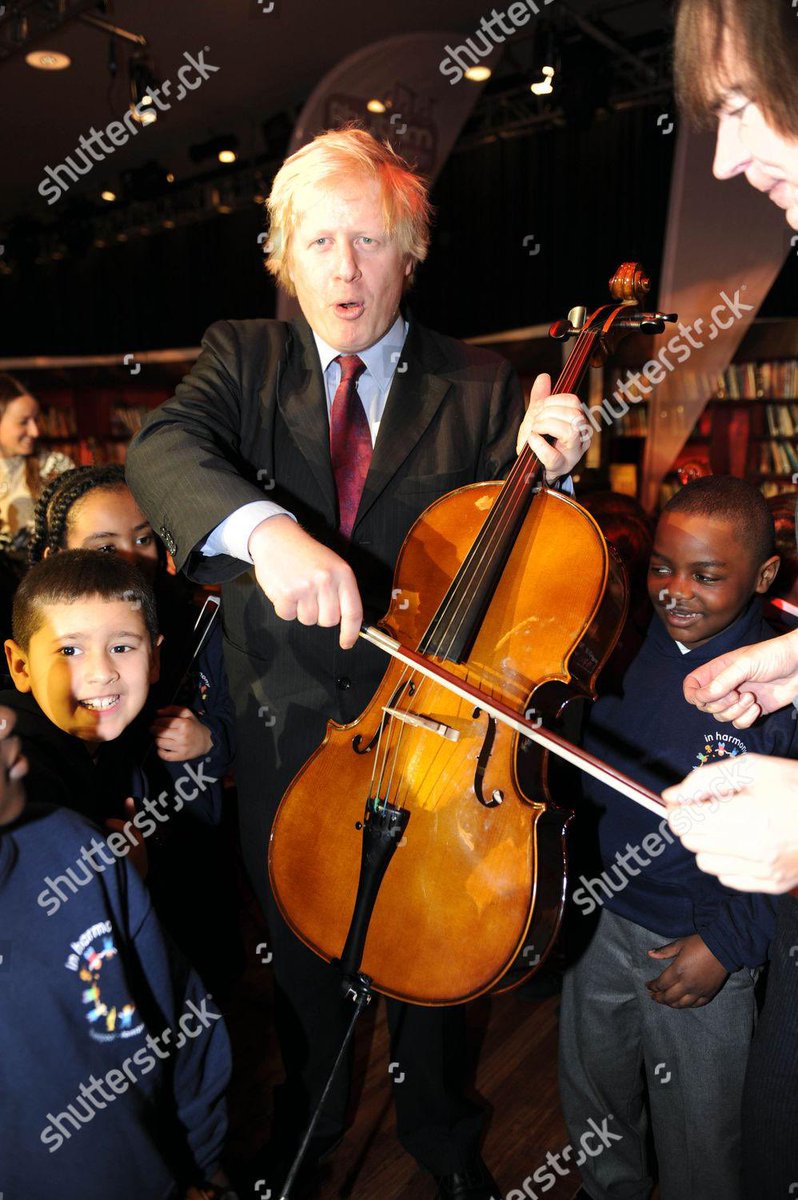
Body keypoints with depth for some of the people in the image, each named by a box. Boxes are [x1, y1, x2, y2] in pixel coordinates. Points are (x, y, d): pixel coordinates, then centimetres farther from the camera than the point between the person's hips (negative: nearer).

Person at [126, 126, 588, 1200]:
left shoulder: (480, 387, -2)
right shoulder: (243, 357, 0)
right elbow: (162, 448, -20)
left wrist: (545, 469, -22)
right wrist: (264, 527, -39)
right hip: (286, 724, 2)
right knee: (296, 938, 23)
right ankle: (311, 1110, 54)